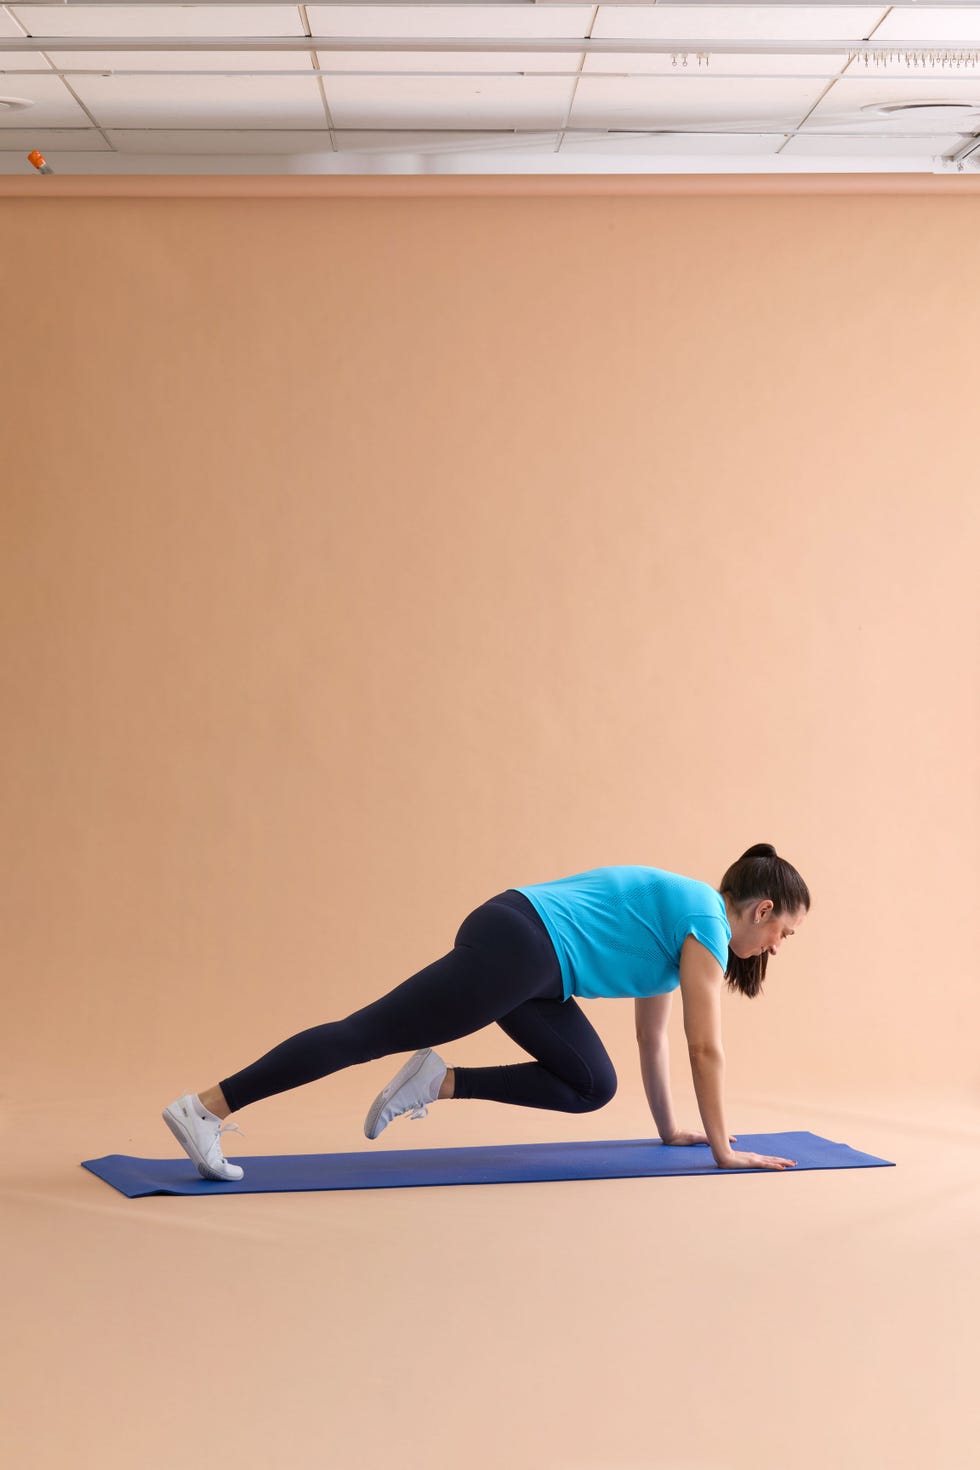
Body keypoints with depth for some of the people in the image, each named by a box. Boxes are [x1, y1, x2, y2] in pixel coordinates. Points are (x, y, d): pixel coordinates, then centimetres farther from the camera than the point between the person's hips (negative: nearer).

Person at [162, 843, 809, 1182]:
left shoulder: (673, 917, 23)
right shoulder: (707, 924, -4)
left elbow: (653, 1034, 30)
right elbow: (706, 1047, -6)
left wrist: (670, 1128, 34)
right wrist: (723, 1150, 1)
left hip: (521, 952, 9)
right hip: (514, 947, -9)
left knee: (592, 1086, 9)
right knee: (368, 1033, -11)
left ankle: (441, 1082, 4)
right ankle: (204, 1109, -13)